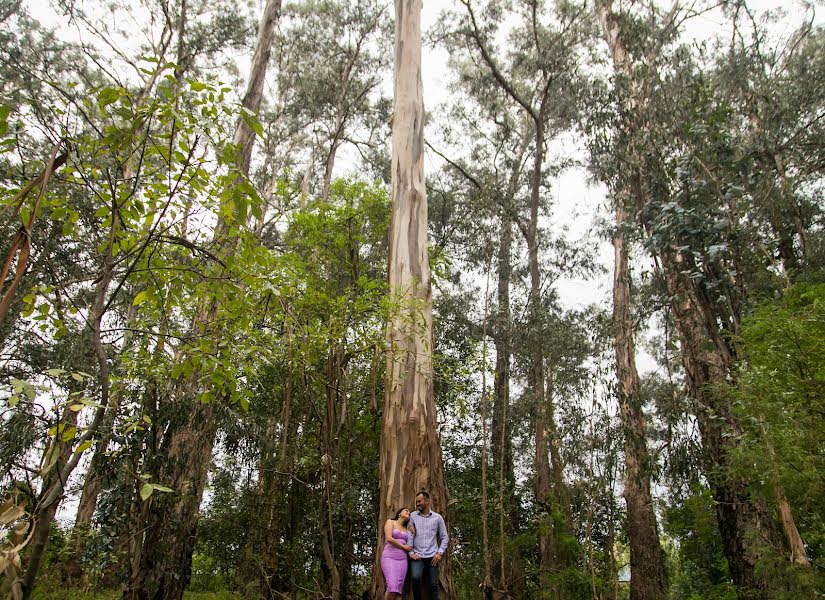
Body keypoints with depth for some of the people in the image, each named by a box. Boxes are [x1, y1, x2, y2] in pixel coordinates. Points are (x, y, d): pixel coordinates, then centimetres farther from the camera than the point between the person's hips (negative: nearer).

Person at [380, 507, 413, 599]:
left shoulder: (407, 529, 19)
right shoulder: (390, 522, 3)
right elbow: (389, 538, -11)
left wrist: (413, 532, 3)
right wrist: (403, 547, -3)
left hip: (402, 560, 5)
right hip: (389, 558, -5)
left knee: (398, 589, -5)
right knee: (392, 587, -21)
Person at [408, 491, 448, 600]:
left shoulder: (437, 517, 5)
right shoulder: (413, 516, 5)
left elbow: (444, 537, 9)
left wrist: (440, 553, -1)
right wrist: (410, 552, -4)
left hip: (432, 556, 1)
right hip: (417, 556, -1)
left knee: (433, 585, -1)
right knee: (415, 578, -24)